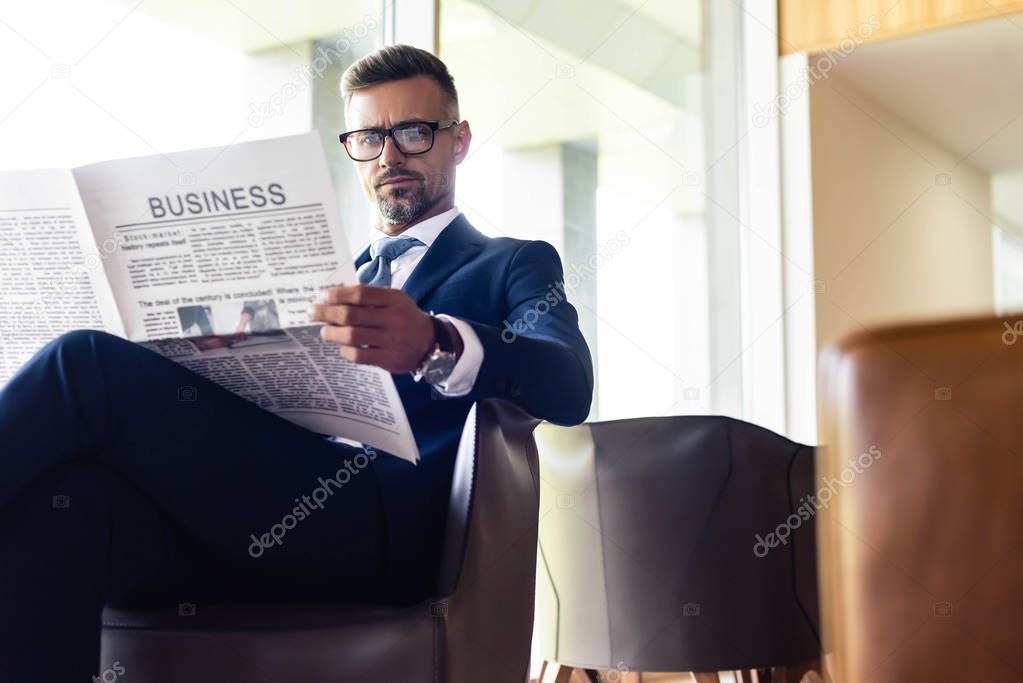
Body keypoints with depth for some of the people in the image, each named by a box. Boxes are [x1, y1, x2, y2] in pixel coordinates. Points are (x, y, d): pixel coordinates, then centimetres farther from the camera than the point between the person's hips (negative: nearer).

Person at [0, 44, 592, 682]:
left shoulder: (516, 264, 17)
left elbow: (569, 386, -6)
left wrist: (437, 347, -27)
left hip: (378, 527, -5)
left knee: (90, 366, -22)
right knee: (66, 499, -31)